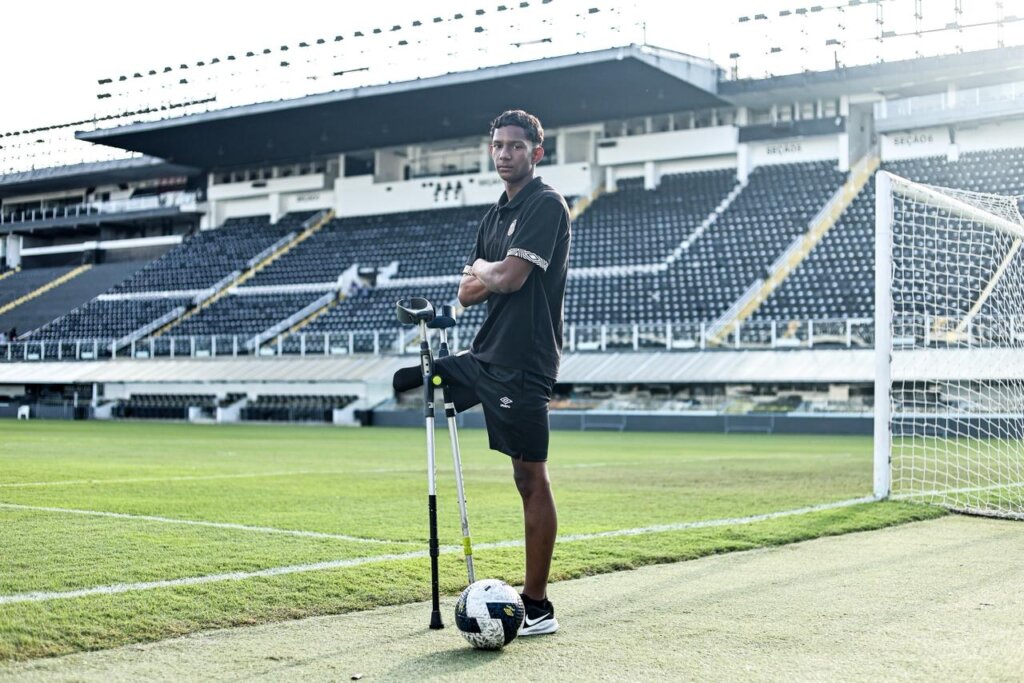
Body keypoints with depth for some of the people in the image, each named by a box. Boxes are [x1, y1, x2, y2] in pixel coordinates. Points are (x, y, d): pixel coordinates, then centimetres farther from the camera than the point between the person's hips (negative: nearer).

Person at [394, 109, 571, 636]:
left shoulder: (546, 205, -9)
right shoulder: (496, 214, 18)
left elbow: (510, 277, -19)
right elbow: (468, 292, 17)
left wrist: (482, 270, 2)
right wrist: (490, 278, -4)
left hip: (523, 361, -9)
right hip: (485, 355, 9)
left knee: (531, 478, -5)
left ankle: (537, 607, 0)